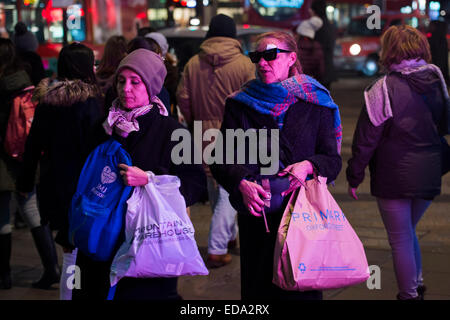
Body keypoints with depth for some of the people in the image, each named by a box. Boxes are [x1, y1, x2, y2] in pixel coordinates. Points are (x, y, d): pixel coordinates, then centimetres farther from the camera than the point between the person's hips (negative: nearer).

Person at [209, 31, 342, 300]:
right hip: (255, 214, 1)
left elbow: (333, 160, 5)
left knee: (301, 287, -2)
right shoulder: (240, 105, 8)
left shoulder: (313, 104, 5)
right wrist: (242, 183, -18)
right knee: (258, 287, 6)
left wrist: (308, 166, -17)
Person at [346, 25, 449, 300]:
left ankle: (409, 294, 12)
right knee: (408, 231, 24)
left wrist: (355, 177, -2)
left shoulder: (384, 89, -15)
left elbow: (366, 139, -11)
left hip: (395, 176, -6)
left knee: (401, 240, 6)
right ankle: (417, 285, 23)